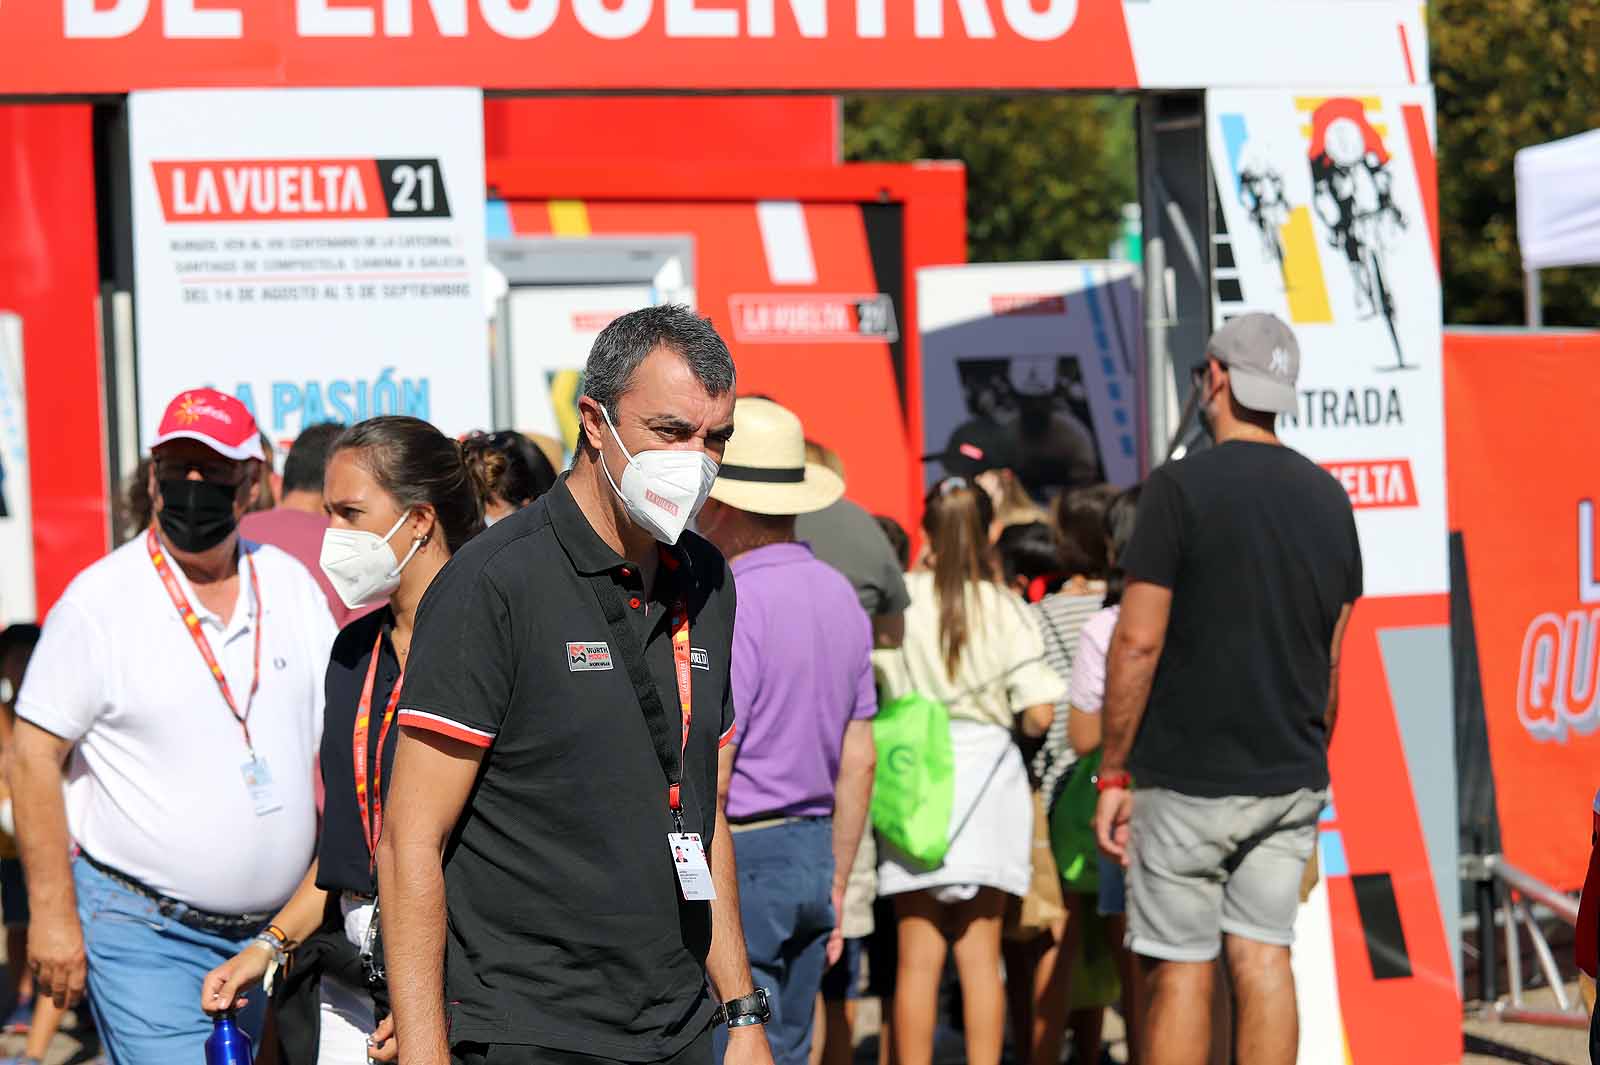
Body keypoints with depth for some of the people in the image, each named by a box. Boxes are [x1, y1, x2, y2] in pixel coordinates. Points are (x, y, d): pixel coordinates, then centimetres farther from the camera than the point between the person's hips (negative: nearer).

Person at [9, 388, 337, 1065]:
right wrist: (52, 913, -12)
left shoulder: (290, 585, 7)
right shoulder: (99, 602, -8)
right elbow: (35, 757, -7)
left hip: (269, 928, 5)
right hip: (143, 930, -5)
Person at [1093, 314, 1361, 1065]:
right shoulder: (1327, 496, 9)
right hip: (1293, 778, 5)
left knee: (1181, 968, -1)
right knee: (1263, 957, 6)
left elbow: (1139, 642, -12)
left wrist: (1113, 774, -6)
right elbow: (1334, 656, 13)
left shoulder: (1181, 488, -10)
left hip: (1190, 777, -5)